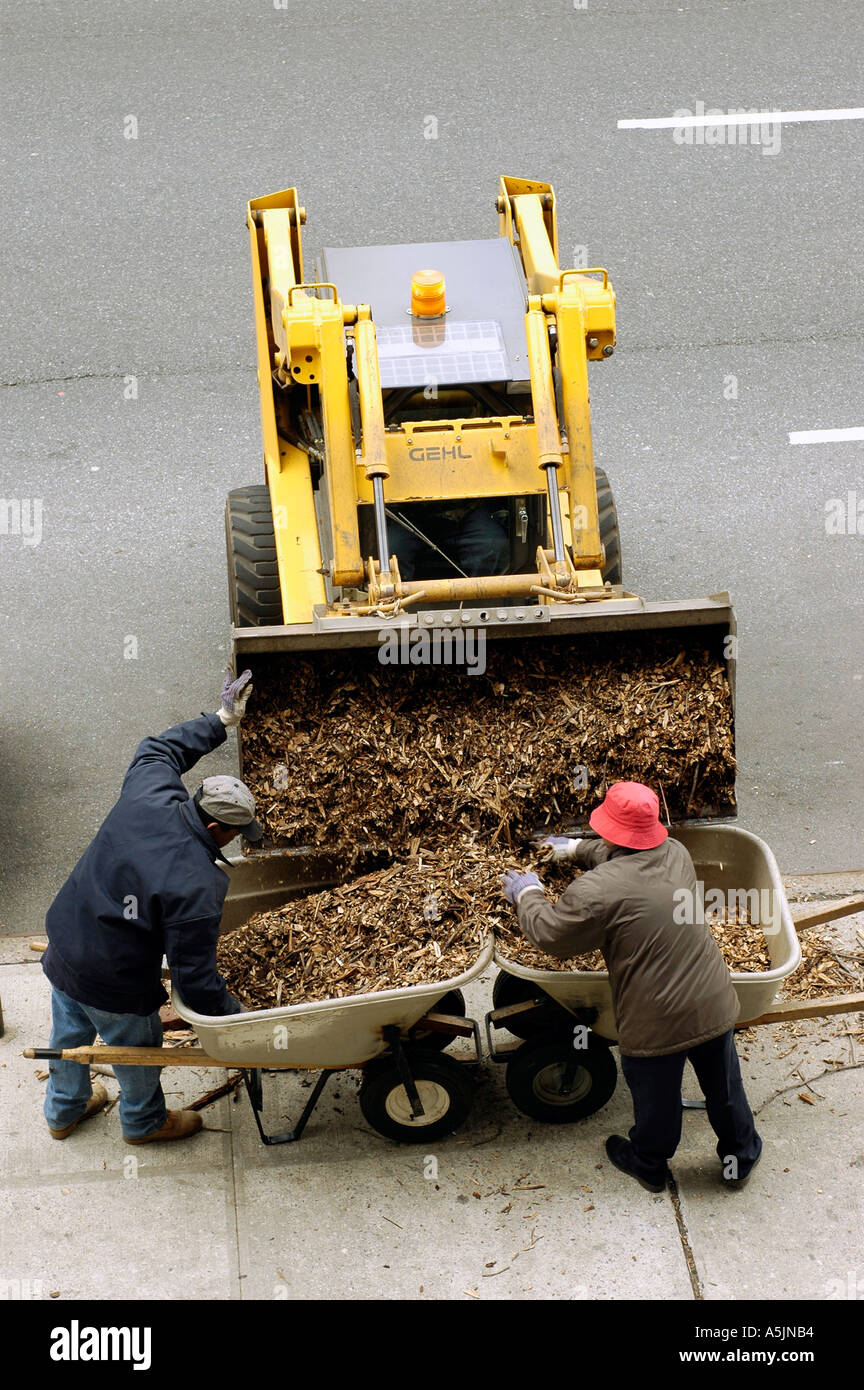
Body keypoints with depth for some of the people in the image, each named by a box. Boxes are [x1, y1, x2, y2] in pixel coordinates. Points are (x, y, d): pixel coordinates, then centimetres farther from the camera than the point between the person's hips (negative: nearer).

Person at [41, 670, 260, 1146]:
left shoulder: (147, 798, -15)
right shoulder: (197, 888, -32)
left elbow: (159, 750, 9)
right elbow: (195, 980, -27)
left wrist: (221, 719, 14)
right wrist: (238, 1016, -11)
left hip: (62, 954, 7)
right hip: (114, 988, -7)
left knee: (69, 1035, 31)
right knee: (136, 1052, 23)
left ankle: (63, 1111, 58)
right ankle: (144, 1122, 52)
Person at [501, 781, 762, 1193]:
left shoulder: (595, 891, -23)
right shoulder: (676, 854, -3)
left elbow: (549, 934, -7)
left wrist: (528, 896, 11)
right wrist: (577, 849, 27)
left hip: (655, 1024, -5)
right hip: (714, 1005, 5)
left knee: (656, 1099, 21)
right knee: (724, 1087, 25)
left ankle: (649, 1165, 47)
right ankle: (740, 1159, 47)